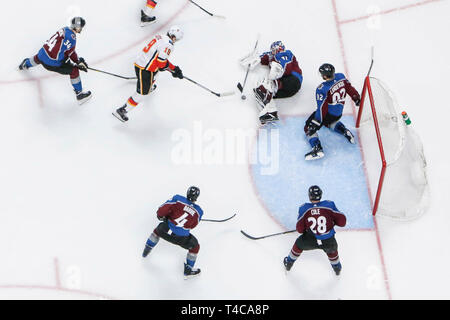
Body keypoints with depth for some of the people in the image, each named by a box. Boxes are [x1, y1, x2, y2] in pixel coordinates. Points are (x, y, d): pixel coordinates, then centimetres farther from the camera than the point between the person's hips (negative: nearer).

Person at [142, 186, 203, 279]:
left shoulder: (177, 199, -5)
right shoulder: (198, 211, 1)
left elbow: (162, 210, -9)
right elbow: (191, 226, 10)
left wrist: (161, 216, 12)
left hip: (165, 230, 2)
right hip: (181, 237, -1)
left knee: (158, 230, 37)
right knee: (195, 246, 24)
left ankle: (146, 250, 51)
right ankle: (188, 271, 29)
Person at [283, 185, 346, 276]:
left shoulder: (304, 208, -6)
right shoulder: (329, 205, -7)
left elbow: (300, 229, -1)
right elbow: (342, 221, -5)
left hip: (310, 240, 0)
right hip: (328, 241, 0)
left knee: (299, 244, 32)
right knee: (331, 248, 36)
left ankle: (288, 263, 52)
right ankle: (337, 268, 57)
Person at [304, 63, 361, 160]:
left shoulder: (322, 89, -28)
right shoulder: (341, 77, -11)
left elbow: (322, 109, -24)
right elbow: (350, 88, 5)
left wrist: (315, 123, -17)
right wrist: (357, 99, 22)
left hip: (328, 113, -8)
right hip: (339, 113, 8)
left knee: (308, 127, 1)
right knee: (330, 122, 38)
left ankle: (317, 148, -16)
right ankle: (344, 131, 19)